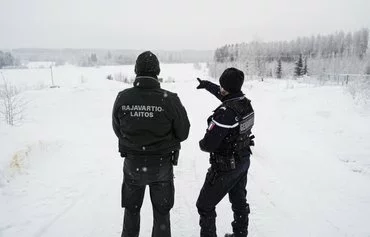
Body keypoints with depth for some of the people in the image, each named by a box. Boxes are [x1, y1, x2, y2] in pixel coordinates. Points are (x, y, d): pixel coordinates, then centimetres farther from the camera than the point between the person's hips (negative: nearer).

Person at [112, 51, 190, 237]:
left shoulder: (122, 98, -15)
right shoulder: (169, 99, -21)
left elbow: (118, 131, -2)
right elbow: (183, 133, -10)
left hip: (132, 164, 2)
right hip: (162, 165, -1)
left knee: (131, 210, 26)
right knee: (161, 213, 21)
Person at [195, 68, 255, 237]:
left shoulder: (226, 112, -32)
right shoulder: (246, 103, -7)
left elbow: (208, 145, -29)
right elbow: (226, 95, 15)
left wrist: (201, 144, -5)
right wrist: (207, 84, 29)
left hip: (225, 167, -8)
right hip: (244, 161, 8)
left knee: (205, 205, 10)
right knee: (239, 201, 26)